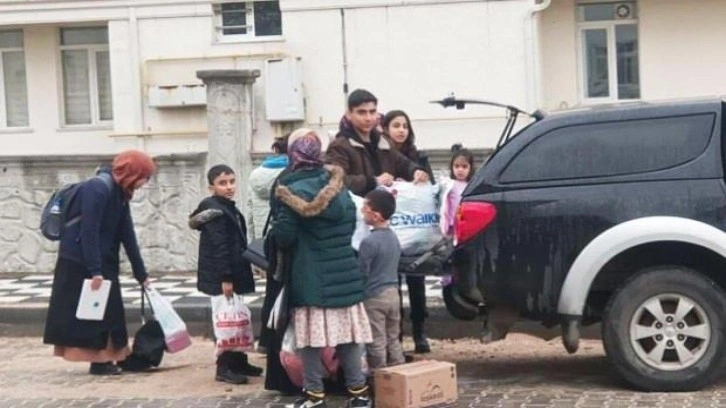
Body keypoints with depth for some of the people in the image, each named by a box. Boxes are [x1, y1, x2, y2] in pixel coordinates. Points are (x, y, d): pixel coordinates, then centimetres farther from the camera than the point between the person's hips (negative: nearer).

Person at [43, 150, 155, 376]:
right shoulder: (97, 189, -19)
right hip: (79, 263, -9)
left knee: (103, 311, 9)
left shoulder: (119, 194, 9)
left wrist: (141, 274, 11)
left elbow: (127, 236, 11)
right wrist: (95, 271, -26)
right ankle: (99, 360, 2)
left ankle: (102, 359, 14)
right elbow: (88, 232, -24)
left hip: (101, 263, 9)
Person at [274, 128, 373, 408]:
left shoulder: (292, 190, -12)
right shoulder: (338, 186, 7)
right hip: (344, 272, 6)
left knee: (312, 333, 2)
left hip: (309, 275, -5)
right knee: (346, 331, 10)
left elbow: (283, 236, -14)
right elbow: (351, 225, 15)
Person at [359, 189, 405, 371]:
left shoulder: (369, 241, -20)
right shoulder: (394, 237, 6)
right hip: (393, 293, 8)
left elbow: (361, 273, -16)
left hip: (374, 297, -8)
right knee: (393, 339, 16)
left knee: (376, 344, 1)